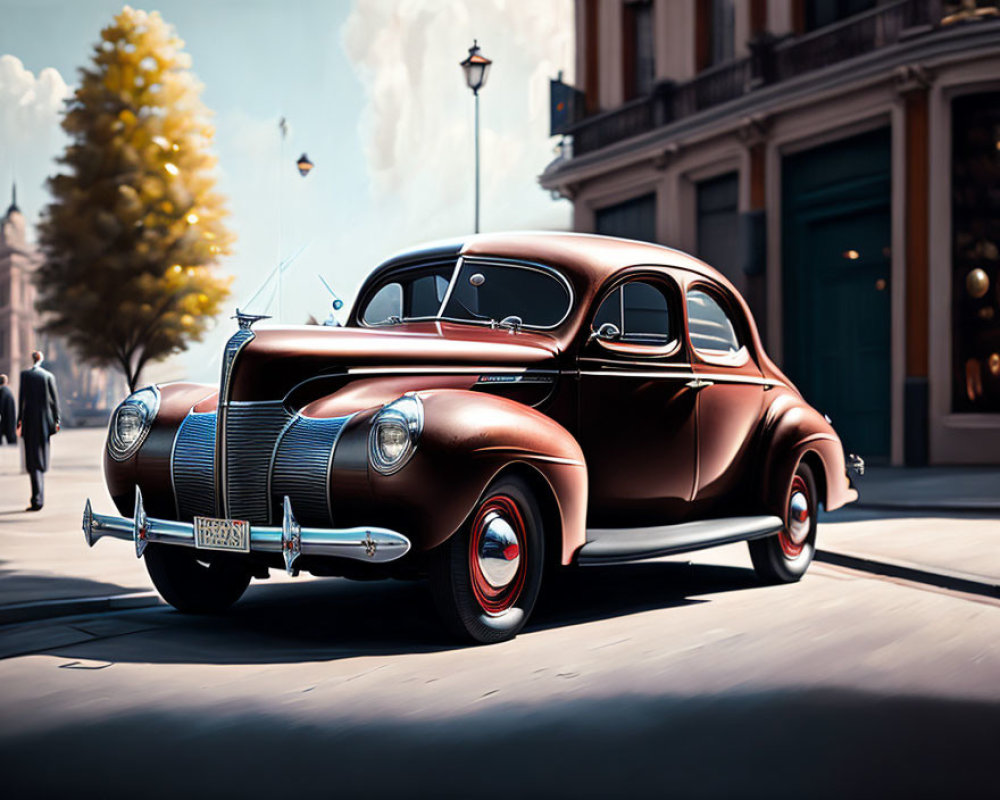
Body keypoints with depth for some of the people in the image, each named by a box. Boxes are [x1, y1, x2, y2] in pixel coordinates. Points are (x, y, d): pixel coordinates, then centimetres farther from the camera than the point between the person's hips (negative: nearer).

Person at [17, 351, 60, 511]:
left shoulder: (25, 374, -3)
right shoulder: (48, 375, 3)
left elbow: (22, 397, -4)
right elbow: (54, 399, 1)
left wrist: (19, 419, 1)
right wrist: (56, 420, 5)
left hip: (30, 420, -3)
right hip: (45, 421, 3)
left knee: (33, 459, -4)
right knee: (42, 457, 16)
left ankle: (37, 499, -13)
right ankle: (40, 498, 23)